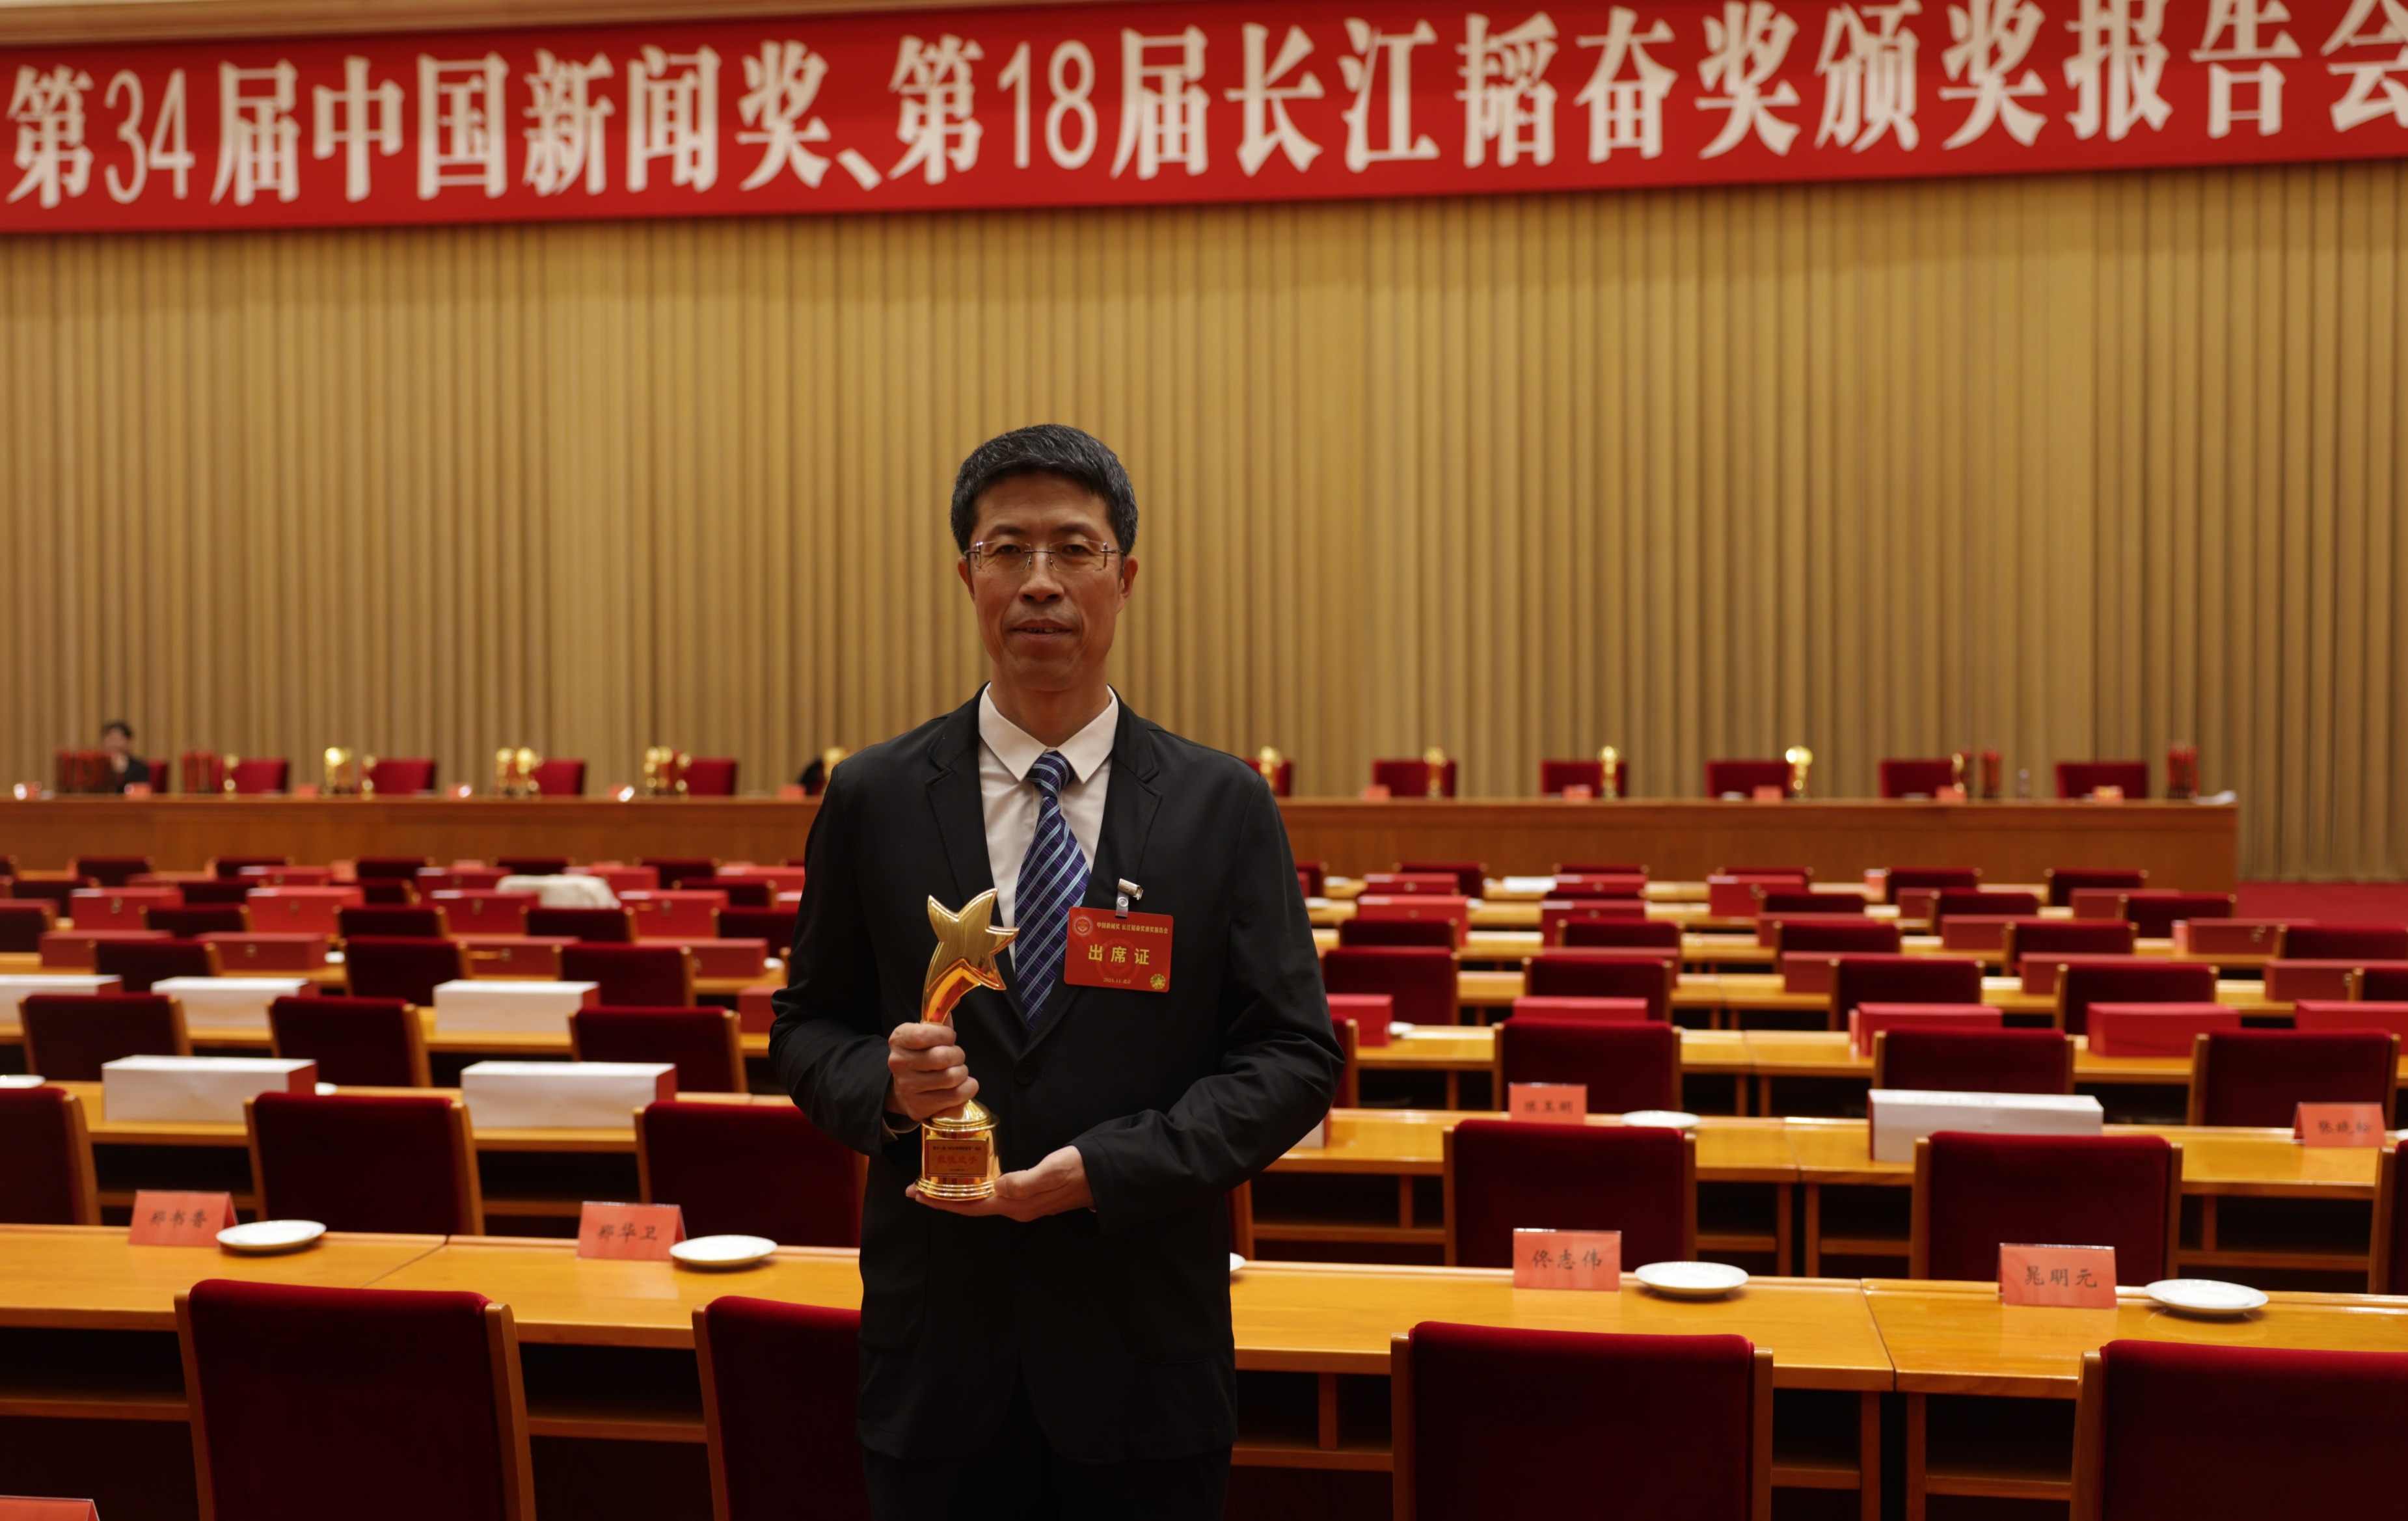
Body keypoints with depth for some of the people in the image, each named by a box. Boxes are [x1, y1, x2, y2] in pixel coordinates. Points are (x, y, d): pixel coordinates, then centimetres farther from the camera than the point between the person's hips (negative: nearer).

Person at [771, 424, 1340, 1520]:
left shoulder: (1223, 806, -2)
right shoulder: (873, 800, 1)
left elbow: (1296, 1056, -4)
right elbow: (807, 1029, 8)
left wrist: (1105, 1168, -15)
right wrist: (884, 1081, -15)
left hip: (1144, 1346, 0)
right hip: (939, 1346, 1)